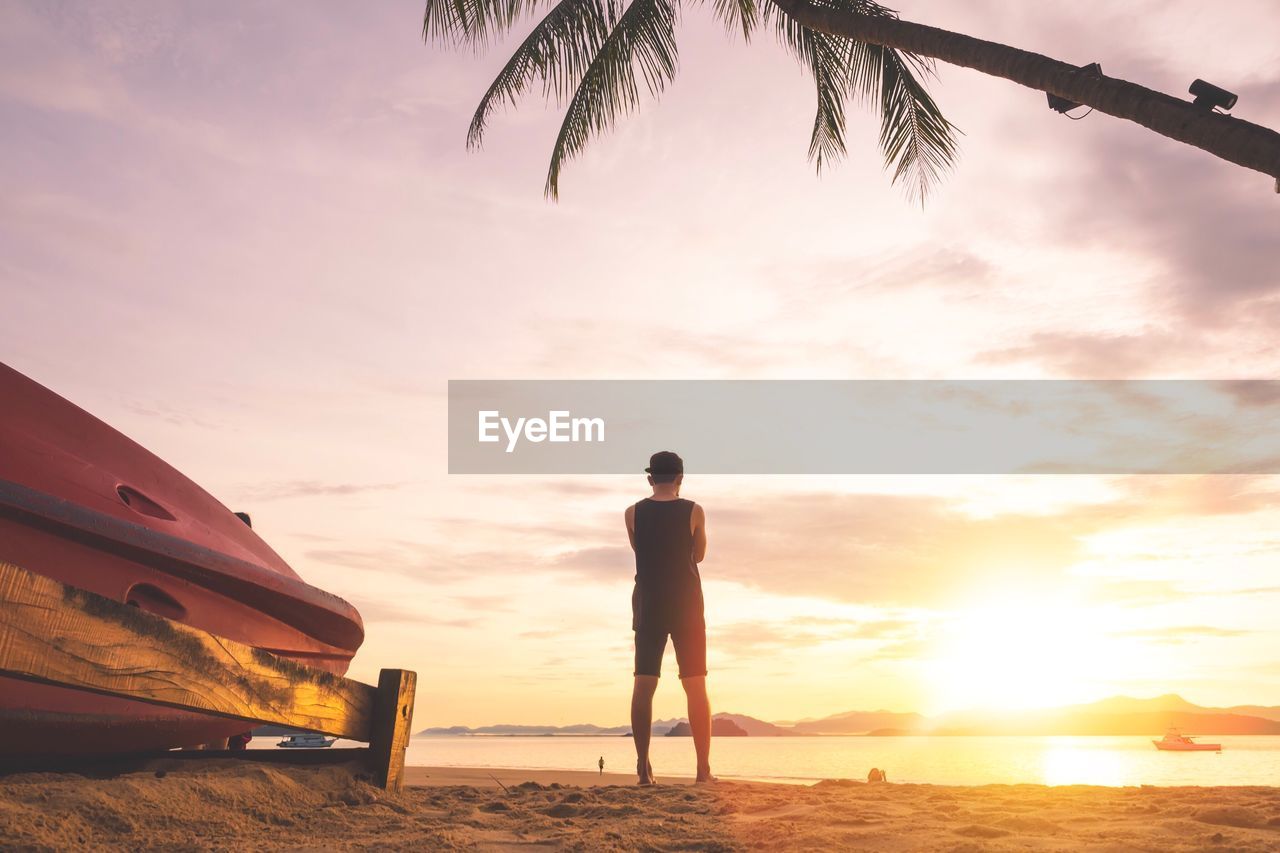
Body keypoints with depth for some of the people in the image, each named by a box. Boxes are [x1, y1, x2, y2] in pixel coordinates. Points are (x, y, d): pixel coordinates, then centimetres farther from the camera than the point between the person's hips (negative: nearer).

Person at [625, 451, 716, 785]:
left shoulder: (633, 513, 1)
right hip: (685, 605, -1)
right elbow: (698, 555, 9)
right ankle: (703, 768, 4)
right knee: (696, 686, 4)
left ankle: (643, 766, -2)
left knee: (644, 684, 2)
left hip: (648, 605, 1)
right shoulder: (694, 511, -3)